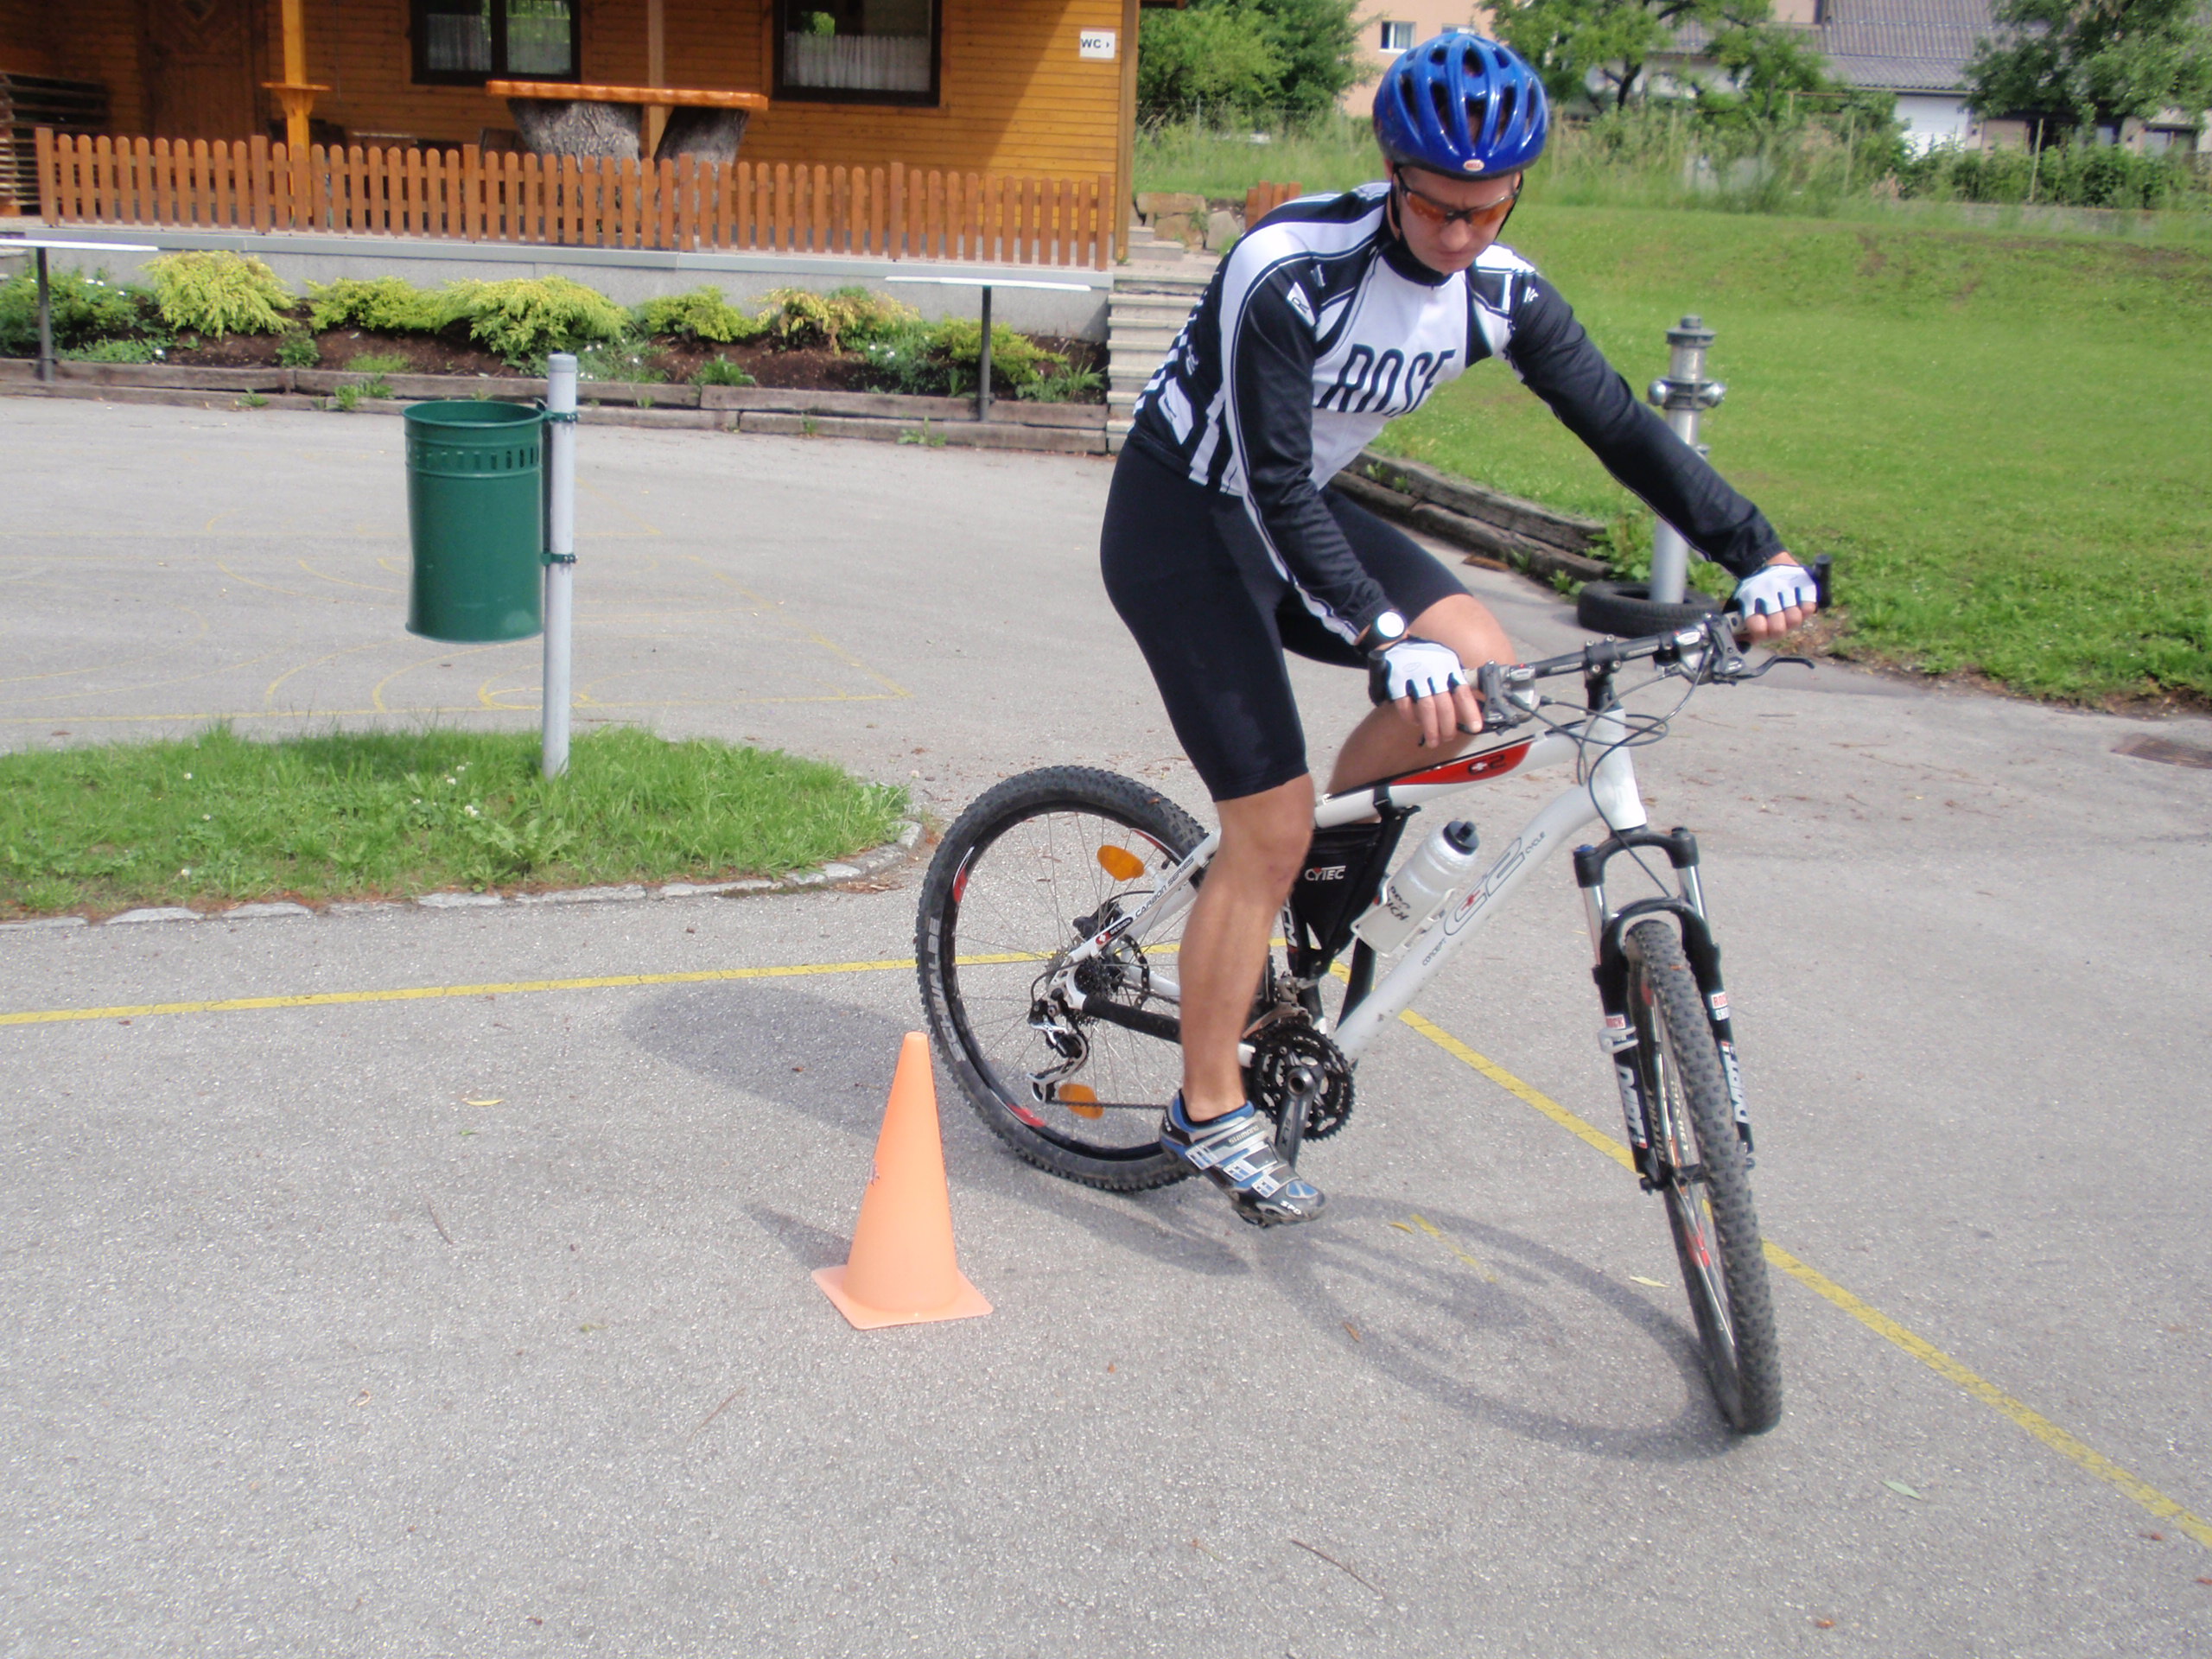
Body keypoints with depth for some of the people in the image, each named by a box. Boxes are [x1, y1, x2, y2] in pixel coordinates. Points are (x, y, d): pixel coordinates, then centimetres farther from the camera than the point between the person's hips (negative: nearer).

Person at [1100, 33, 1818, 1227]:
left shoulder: (1500, 293, -8)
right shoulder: (1291, 271, -28)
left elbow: (1619, 424, -6)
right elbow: (1275, 486, -31)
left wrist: (1757, 554, -15)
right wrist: (1389, 637, -40)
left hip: (1294, 512, 7)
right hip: (1179, 521, -6)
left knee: (1481, 665, -16)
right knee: (1271, 827, -11)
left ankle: (1308, 865, 7)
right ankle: (1209, 1115, 4)